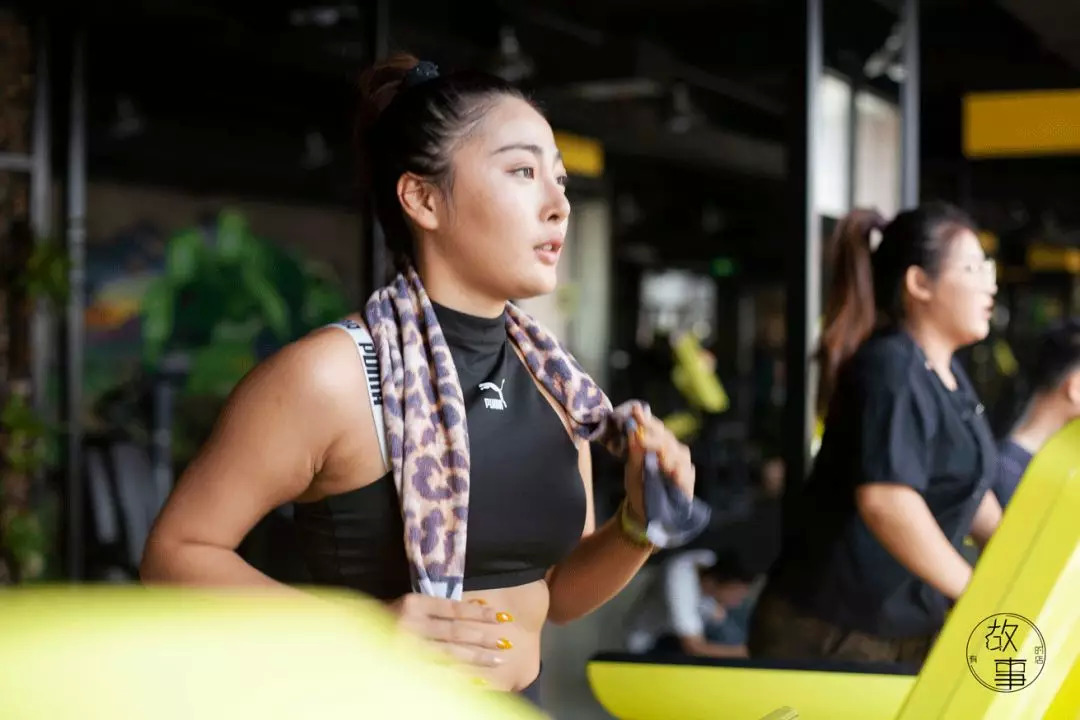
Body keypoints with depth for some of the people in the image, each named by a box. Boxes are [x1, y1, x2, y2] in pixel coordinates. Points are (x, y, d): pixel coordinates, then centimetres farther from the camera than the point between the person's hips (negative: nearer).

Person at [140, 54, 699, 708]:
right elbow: (176, 554, -14)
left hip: (523, 703, 6)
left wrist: (639, 525, -10)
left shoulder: (552, 380, -1)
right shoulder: (332, 374, -19)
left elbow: (554, 593, 8)